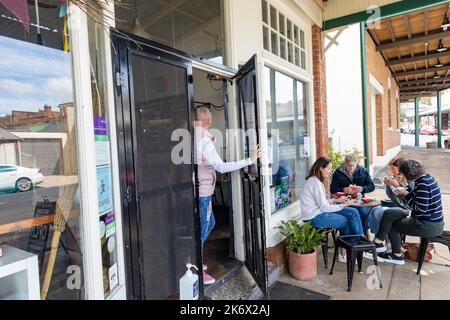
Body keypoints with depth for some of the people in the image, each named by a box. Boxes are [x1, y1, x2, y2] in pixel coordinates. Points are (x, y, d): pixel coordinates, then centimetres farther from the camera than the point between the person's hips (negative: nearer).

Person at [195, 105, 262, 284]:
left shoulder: (196, 138, 8)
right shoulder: (204, 141, -19)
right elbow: (221, 167, -27)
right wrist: (250, 161, -26)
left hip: (203, 190, 9)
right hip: (202, 191, -9)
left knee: (209, 223, 22)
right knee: (202, 229, 2)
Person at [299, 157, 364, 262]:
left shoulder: (316, 181, 12)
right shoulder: (315, 182, -19)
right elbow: (324, 207, -19)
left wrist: (336, 200, 3)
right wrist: (342, 206, -11)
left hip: (319, 212, 9)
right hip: (315, 217, -9)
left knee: (353, 212, 1)